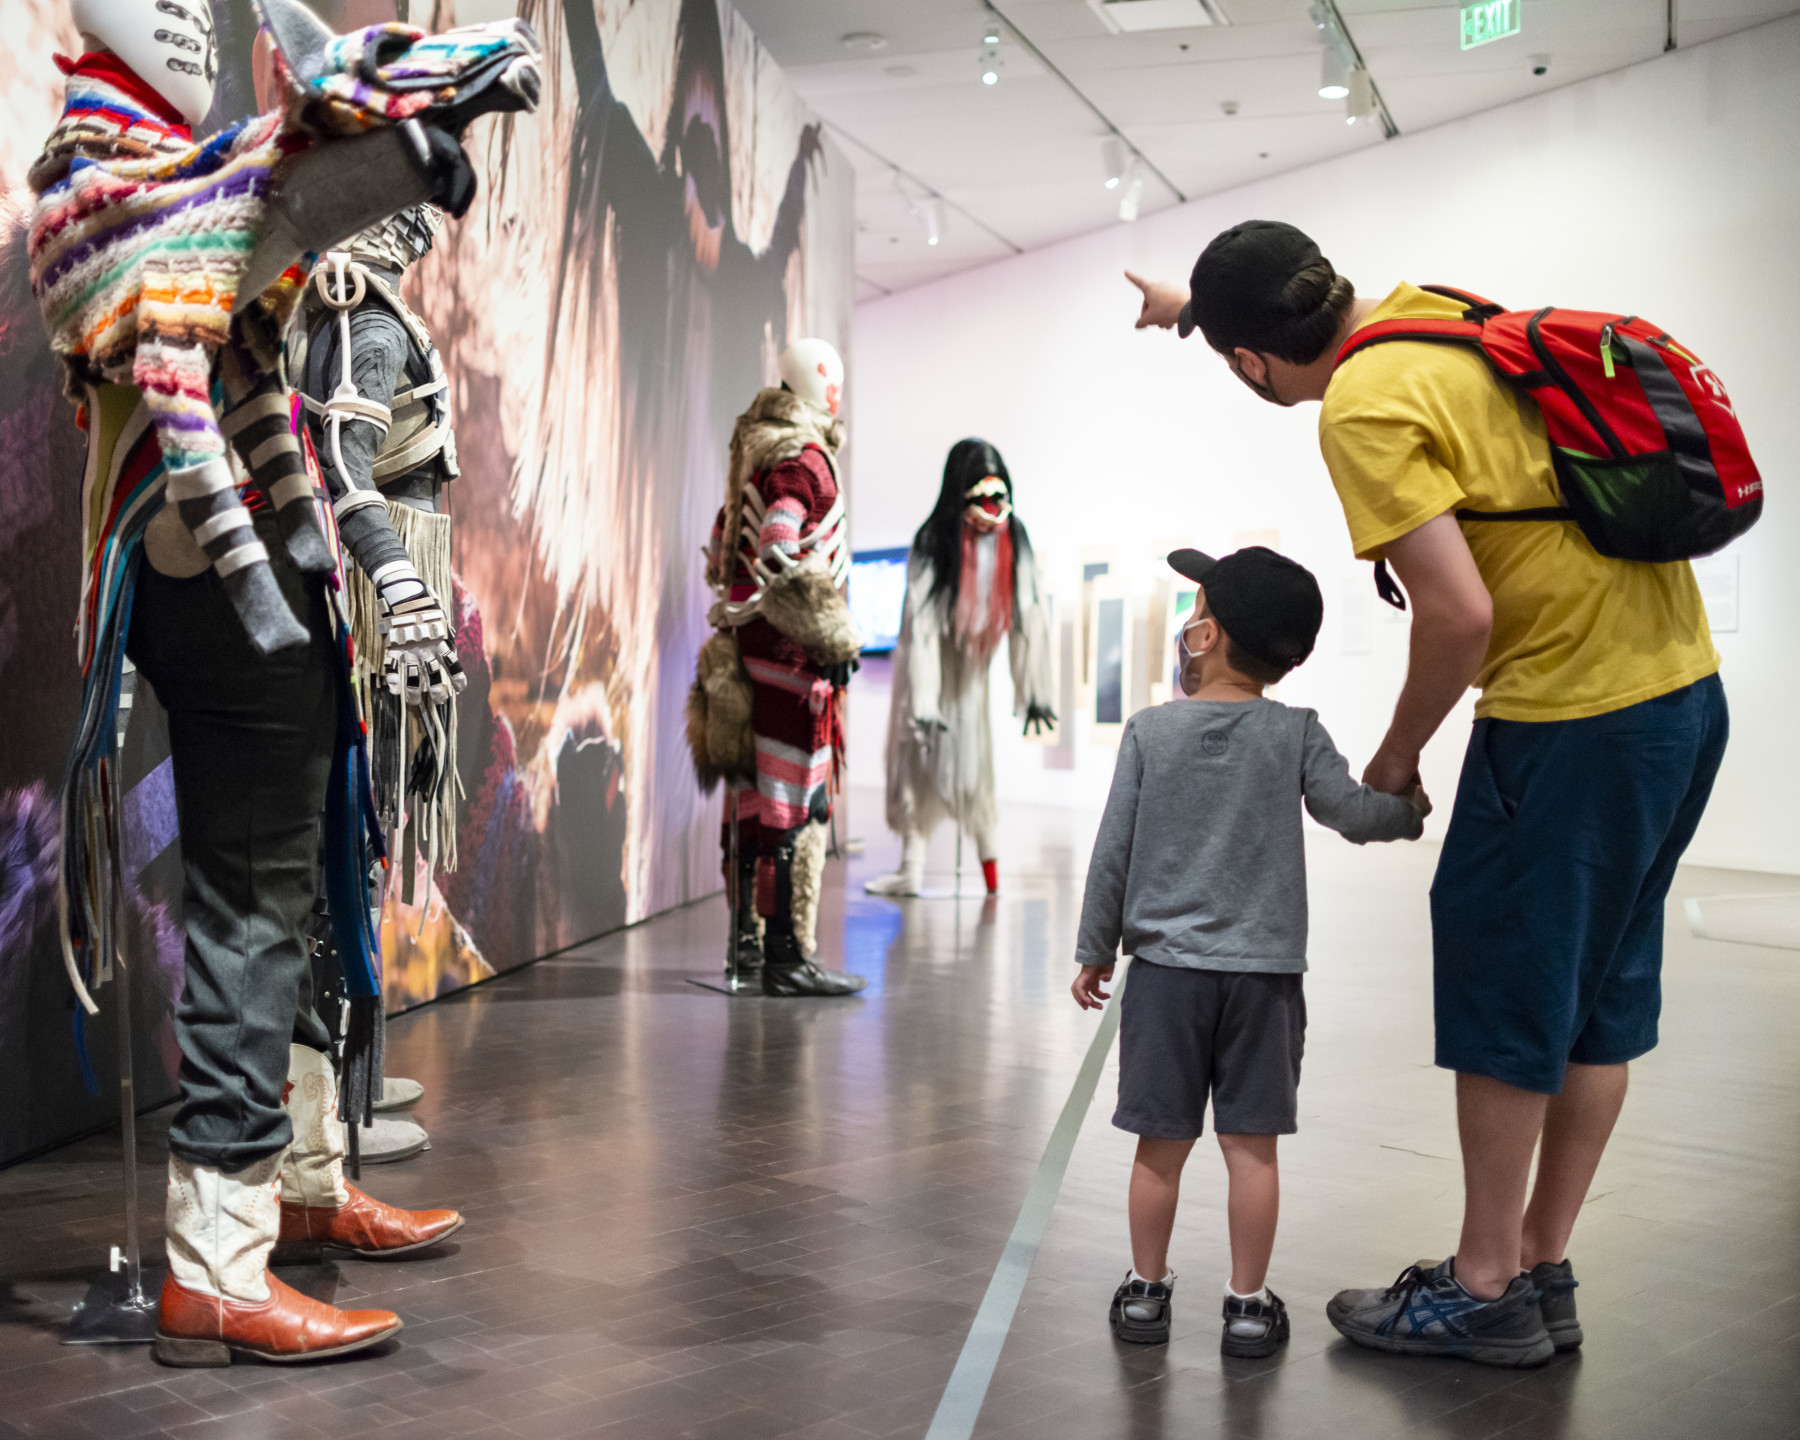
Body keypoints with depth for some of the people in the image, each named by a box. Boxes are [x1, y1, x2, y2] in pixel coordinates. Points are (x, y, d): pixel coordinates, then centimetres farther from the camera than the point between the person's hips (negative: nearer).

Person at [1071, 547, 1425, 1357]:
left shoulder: (1150, 731, -3)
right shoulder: (1296, 734, -3)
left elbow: (1114, 850, -2)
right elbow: (1352, 812, -4)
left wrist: (1096, 949, 7)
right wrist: (1410, 808, 19)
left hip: (1165, 965, 0)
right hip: (1264, 971, 0)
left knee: (1161, 1142, 7)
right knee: (1251, 1145, 5)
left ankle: (1146, 1291, 19)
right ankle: (1248, 1304, 12)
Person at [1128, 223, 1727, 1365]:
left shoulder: (1366, 406, -16)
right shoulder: (1426, 312, 10)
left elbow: (1460, 613, -22)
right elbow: (1336, 314, 35)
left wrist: (1397, 756, -6)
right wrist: (1190, 303, 48)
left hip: (1572, 719, -9)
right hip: (1685, 685, 9)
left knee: (1503, 987, 4)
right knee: (1600, 990, 14)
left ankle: (1487, 1293, 16)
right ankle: (1543, 1272, 26)